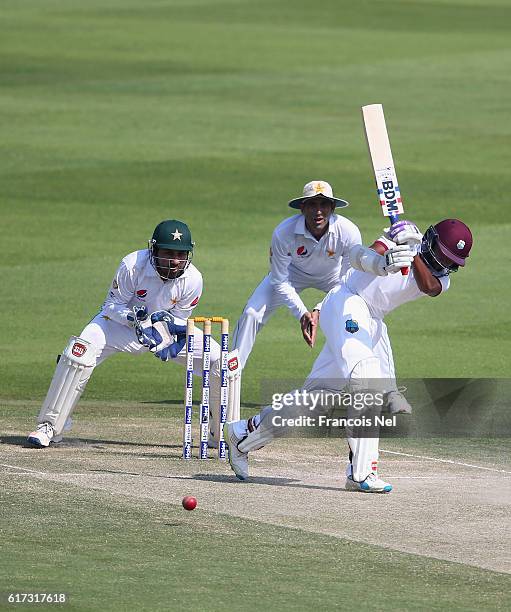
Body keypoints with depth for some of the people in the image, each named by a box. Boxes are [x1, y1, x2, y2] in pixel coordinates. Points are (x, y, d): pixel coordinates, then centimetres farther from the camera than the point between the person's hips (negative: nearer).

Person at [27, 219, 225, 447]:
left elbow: (179, 318, -9)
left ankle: (221, 434, 9)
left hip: (166, 327, 3)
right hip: (123, 319, -2)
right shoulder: (132, 265, -30)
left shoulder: (192, 279, -23)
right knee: (81, 349, -30)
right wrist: (136, 318, -37)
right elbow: (113, 305, -18)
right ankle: (49, 426, -19)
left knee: (219, 359, -12)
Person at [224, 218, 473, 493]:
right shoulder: (402, 231, -6)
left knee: (318, 394, 9)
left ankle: (244, 433, 26)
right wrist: (381, 263, -45)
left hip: (371, 324, 8)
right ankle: (362, 473, -35)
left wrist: (412, 254, -34)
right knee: (366, 377, -27)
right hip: (347, 303, -8)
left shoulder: (440, 279, 8)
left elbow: (429, 287, -17)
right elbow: (359, 255, -22)